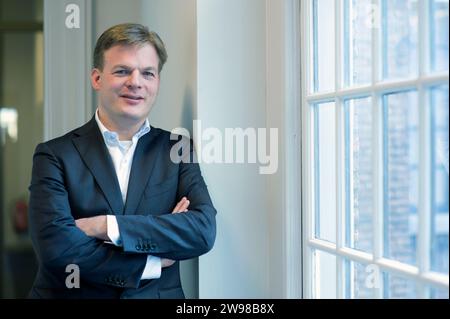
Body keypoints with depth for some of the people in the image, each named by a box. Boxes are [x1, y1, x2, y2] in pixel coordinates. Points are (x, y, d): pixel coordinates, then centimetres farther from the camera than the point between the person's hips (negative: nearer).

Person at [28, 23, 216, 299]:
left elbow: (203, 231, -9)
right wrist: (152, 262, -10)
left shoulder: (179, 151, 3)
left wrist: (105, 226, -15)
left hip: (158, 294, 1)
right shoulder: (54, 155, -2)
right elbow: (56, 248, -14)